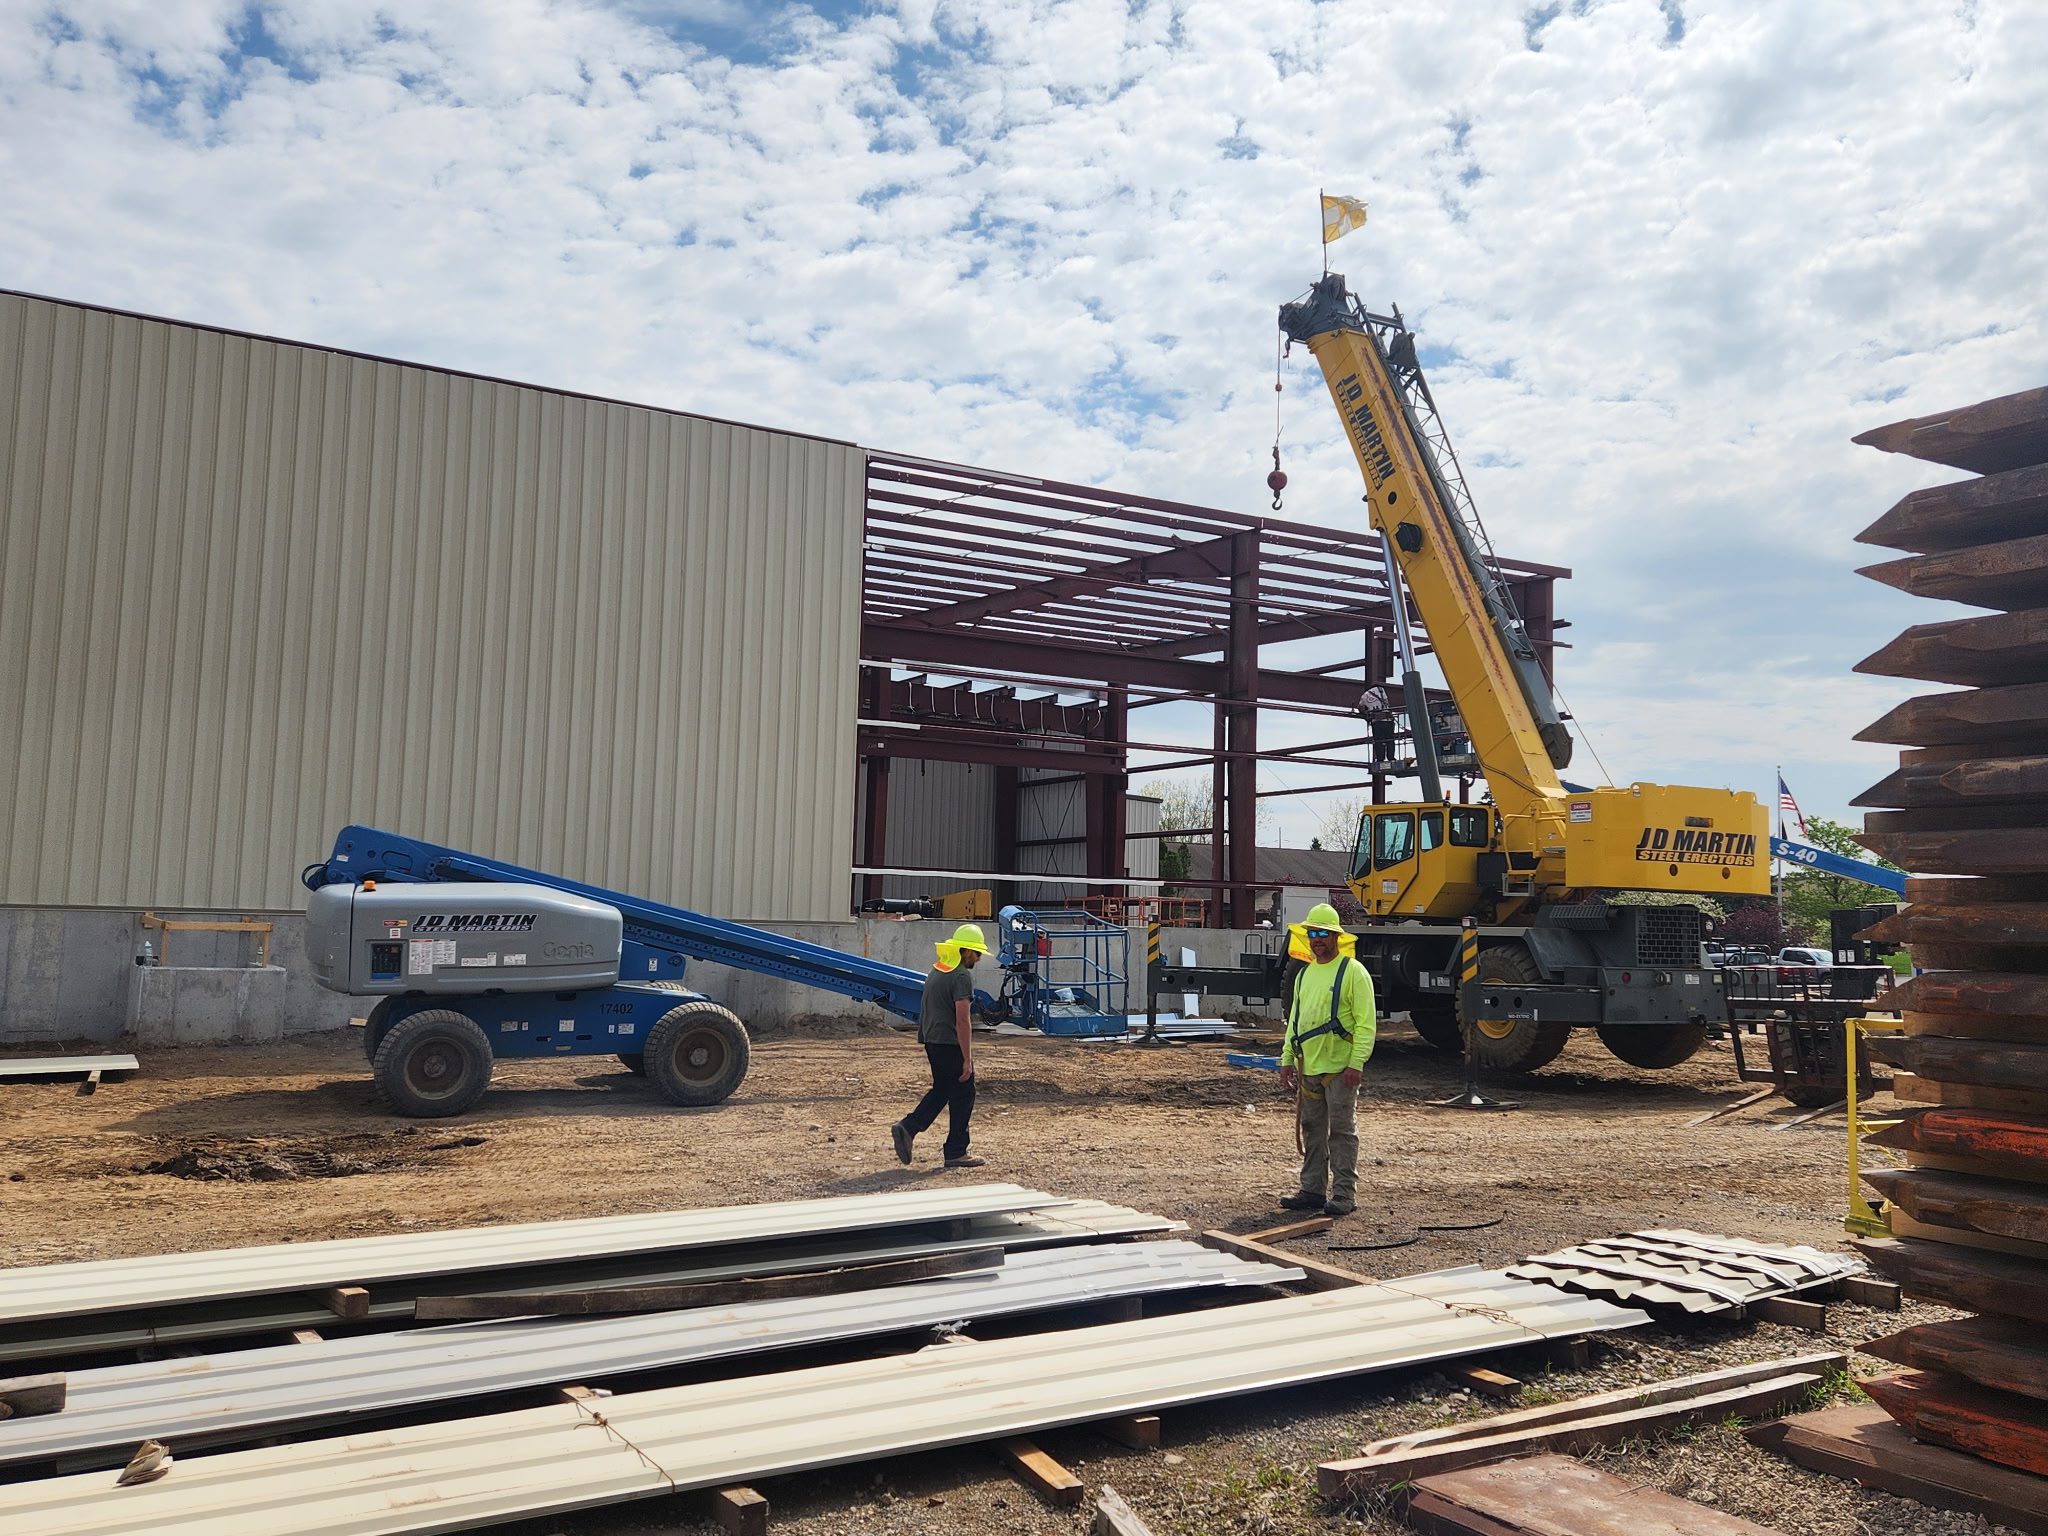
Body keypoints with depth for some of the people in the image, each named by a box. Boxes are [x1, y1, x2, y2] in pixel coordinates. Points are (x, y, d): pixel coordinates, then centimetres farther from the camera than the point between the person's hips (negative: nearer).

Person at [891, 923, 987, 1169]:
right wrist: (967, 1059, -20)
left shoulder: (935, 971, 13)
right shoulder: (962, 976, -16)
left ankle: (907, 1128, 5)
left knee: (941, 1090, 19)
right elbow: (962, 1020, -22)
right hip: (952, 1045, -9)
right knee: (962, 1097, 4)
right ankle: (956, 1153, 10)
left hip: (932, 1042, 9)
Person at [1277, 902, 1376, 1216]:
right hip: (1308, 1068, 7)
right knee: (1312, 1130, 12)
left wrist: (1356, 1063, -18)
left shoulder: (1353, 971, -7)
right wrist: (1287, 1059, 14)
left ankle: (1343, 1194, 4)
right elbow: (1294, 1019, 20)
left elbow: (1366, 1023, -12)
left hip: (1339, 1069, -7)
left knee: (1342, 1131, -1)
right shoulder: (1304, 973, 15)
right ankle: (1313, 1190, 20)